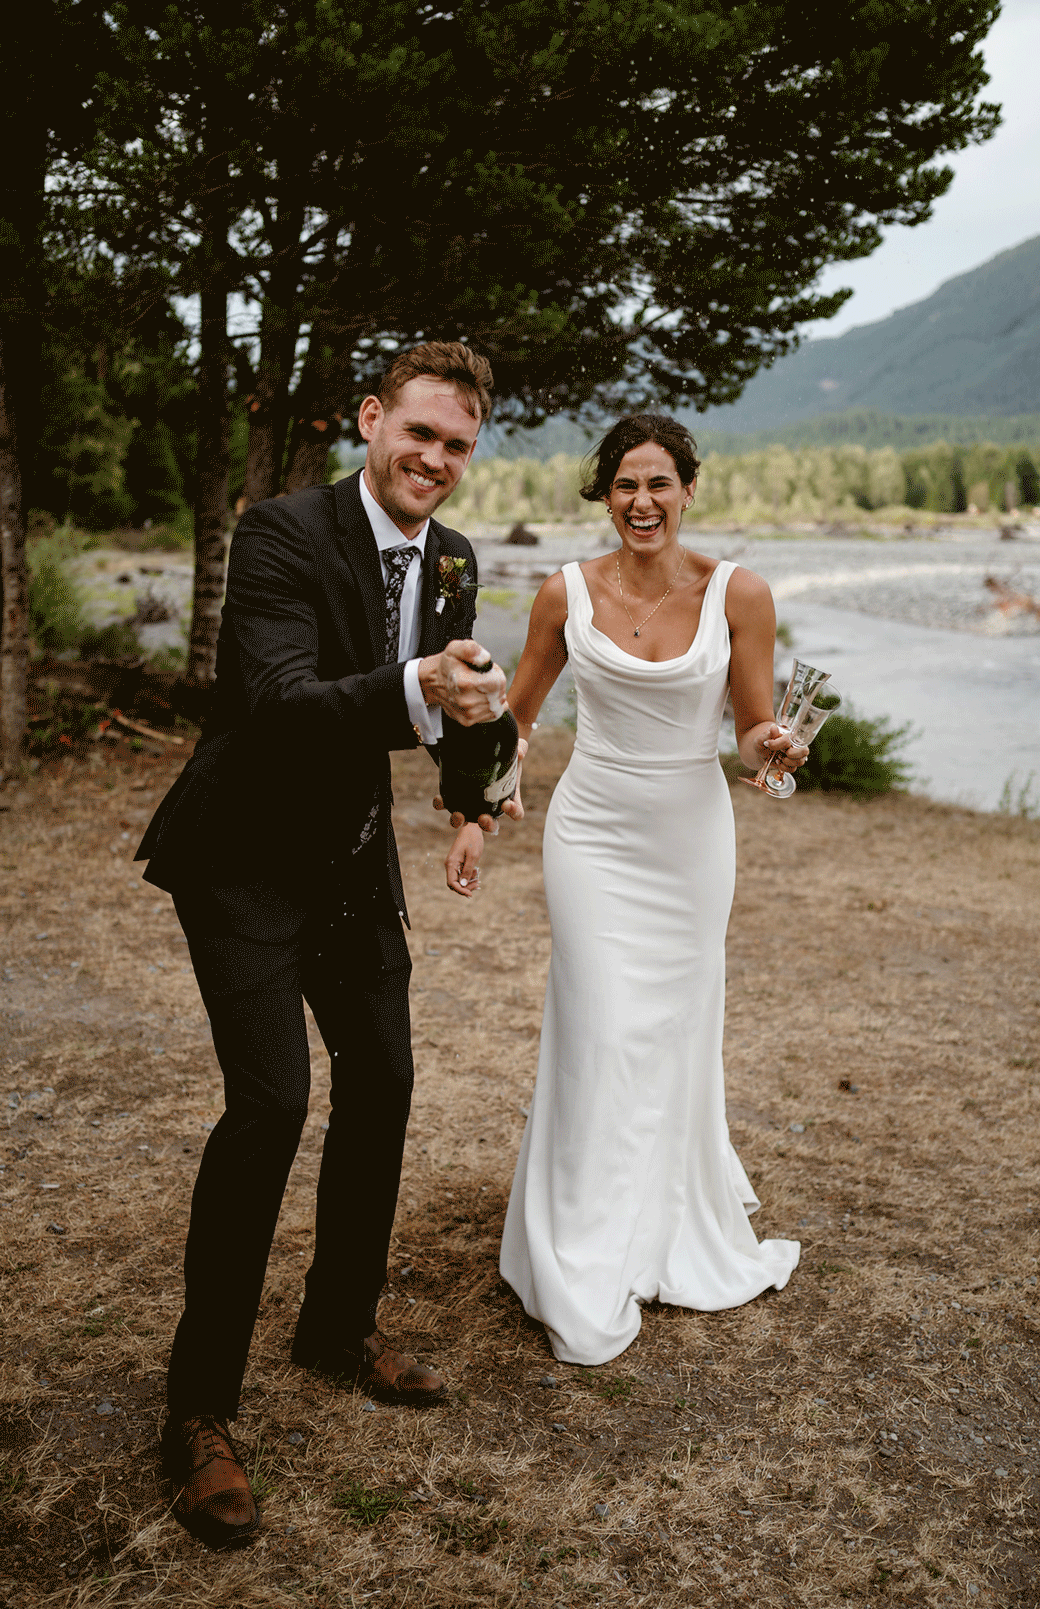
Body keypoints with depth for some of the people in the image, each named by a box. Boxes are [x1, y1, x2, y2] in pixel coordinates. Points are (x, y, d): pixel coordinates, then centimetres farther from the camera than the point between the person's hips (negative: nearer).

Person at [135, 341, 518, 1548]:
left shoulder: (453, 562, 2)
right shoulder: (282, 534, -21)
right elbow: (278, 701, -35)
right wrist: (416, 693, -50)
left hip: (353, 858, 7)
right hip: (244, 858, -7)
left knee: (381, 1084, 12)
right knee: (270, 1102, -15)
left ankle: (341, 1326, 34)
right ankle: (198, 1406, 2)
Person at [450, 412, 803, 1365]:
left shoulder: (738, 594, -9)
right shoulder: (568, 594, -6)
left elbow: (756, 734, -4)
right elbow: (516, 717, 7)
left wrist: (776, 748, -26)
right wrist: (477, 816, 1)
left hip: (693, 834, 1)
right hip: (594, 832, 0)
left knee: (679, 1038, 12)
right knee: (603, 1040, -2)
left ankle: (683, 1236, 39)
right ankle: (590, 1285, 13)